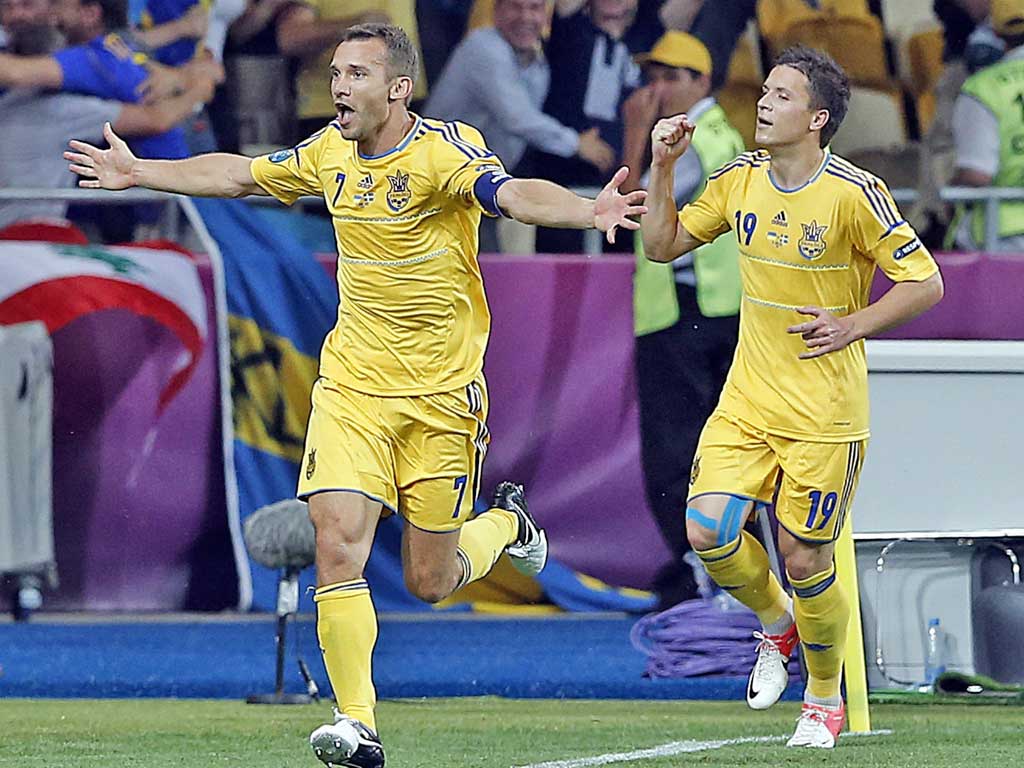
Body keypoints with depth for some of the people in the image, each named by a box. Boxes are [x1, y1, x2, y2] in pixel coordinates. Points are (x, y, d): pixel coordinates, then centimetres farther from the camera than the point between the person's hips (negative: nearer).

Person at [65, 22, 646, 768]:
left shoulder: (444, 149, -16)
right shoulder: (330, 152, 1)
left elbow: (513, 194, -35)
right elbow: (240, 174, 19)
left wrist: (588, 209, -56)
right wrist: (139, 173, 27)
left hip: (442, 393, -4)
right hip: (352, 384, 4)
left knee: (430, 582, 4)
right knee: (338, 545, -14)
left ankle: (506, 523, 38)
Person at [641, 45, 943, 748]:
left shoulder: (854, 193, -13)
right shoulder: (741, 179, 3)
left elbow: (926, 283, -9)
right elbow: (663, 244, 12)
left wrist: (853, 325, -18)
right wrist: (663, 167, 0)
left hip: (825, 415, -5)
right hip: (747, 400, 5)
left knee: (805, 560, -1)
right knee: (709, 531, -12)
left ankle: (827, 695, 24)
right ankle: (777, 624, 20)